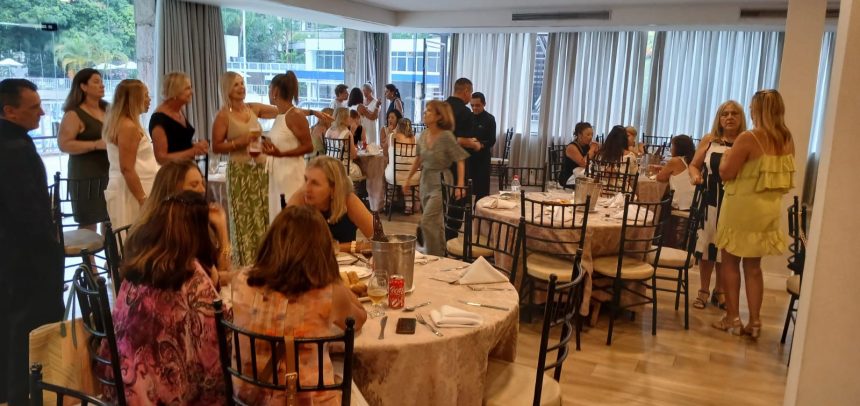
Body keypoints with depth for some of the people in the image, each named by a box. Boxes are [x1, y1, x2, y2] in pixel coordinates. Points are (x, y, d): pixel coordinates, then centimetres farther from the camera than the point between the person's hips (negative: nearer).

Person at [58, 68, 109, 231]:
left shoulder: (107, 110, 13)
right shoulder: (74, 114, -8)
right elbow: (64, 144, -15)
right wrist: (96, 145, -21)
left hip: (110, 172, 7)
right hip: (86, 175, -7)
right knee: (89, 223, -5)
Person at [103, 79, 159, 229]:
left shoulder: (117, 122, 15)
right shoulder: (128, 127, -15)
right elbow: (127, 169, -20)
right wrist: (144, 200, -21)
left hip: (124, 189, 10)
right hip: (131, 193, -10)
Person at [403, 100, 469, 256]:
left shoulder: (446, 136, -16)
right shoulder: (423, 135, 2)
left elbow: (460, 160, -15)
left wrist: (460, 184, -23)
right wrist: (408, 178, 17)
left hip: (441, 183, -6)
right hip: (425, 181, 6)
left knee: (427, 222, -11)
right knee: (435, 223, 15)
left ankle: (434, 257, 3)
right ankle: (440, 256, 29)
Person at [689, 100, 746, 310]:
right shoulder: (709, 140, 3)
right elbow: (694, 165, 9)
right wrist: (695, 176, -12)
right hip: (710, 201, 1)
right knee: (707, 245, 6)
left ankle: (719, 291, 25)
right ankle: (703, 291, 20)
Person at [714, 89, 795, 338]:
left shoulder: (748, 138, -17)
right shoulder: (787, 141, 4)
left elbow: (726, 173, -12)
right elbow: (782, 176, 15)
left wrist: (726, 155, 5)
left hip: (742, 207, -6)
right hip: (769, 208, 6)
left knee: (731, 262, 8)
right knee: (753, 265, 15)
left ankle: (732, 319, 12)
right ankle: (754, 321, 15)